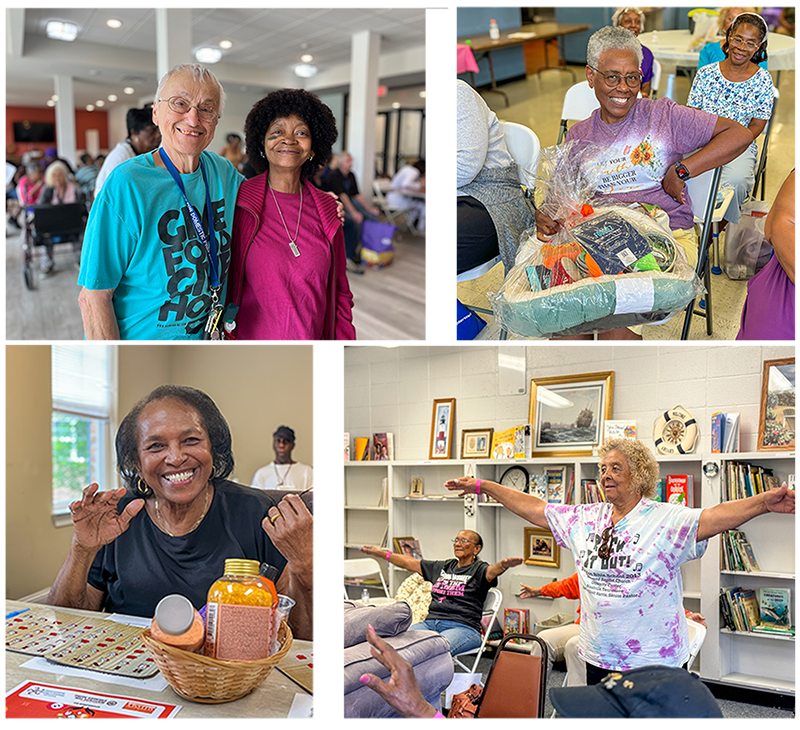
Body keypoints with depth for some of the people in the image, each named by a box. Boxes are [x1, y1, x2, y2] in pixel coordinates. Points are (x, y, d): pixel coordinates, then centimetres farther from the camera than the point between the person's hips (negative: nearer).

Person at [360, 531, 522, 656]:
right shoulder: (443, 567, 25)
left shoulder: (479, 569, 7)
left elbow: (492, 571, -17)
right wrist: (380, 553, 30)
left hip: (463, 627, -5)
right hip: (430, 622, 5)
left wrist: (504, 565, -42)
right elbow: (409, 563, 30)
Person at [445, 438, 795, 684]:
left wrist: (764, 502, -44)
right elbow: (533, 508, 10)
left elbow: (713, 517, -26)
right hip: (599, 655, 5)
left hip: (654, 659, -5)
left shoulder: (666, 519, -10)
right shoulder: (585, 519, 6)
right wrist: (483, 486, 9)